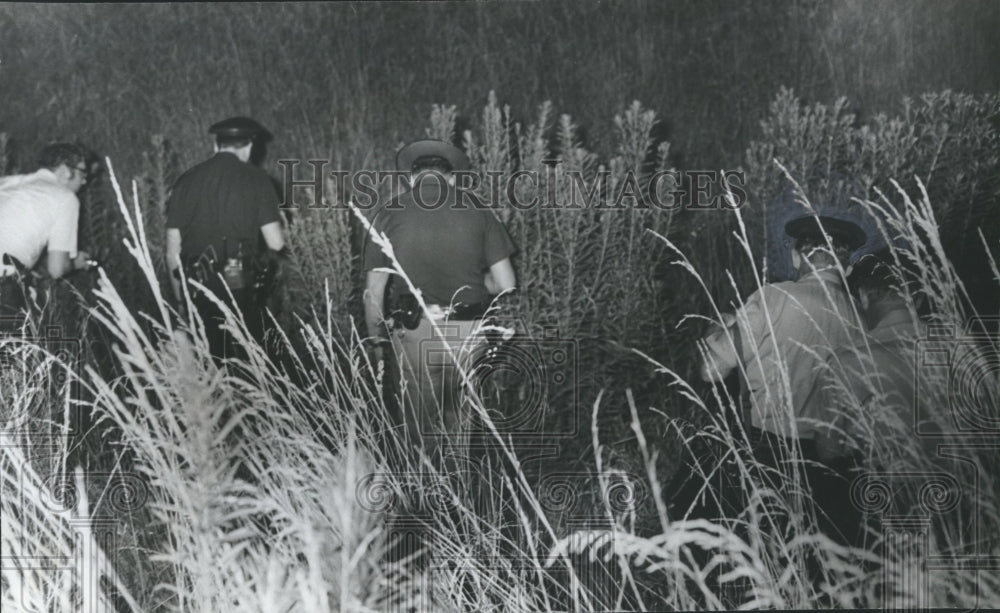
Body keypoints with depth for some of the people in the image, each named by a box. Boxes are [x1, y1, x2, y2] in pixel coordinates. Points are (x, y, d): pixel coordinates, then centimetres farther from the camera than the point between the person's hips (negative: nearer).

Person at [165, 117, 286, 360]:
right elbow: (276, 244, -5)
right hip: (240, 291, -3)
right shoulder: (255, 179, -1)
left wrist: (181, 299, 18)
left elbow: (172, 252, 9)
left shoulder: (186, 181, 8)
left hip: (198, 294, 3)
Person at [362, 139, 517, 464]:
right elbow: (507, 286, 1)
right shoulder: (477, 211, 4)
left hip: (414, 332, 0)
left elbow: (373, 291, 4)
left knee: (422, 437, 11)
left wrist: (377, 341, 17)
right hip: (471, 330, 0)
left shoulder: (390, 215, 4)